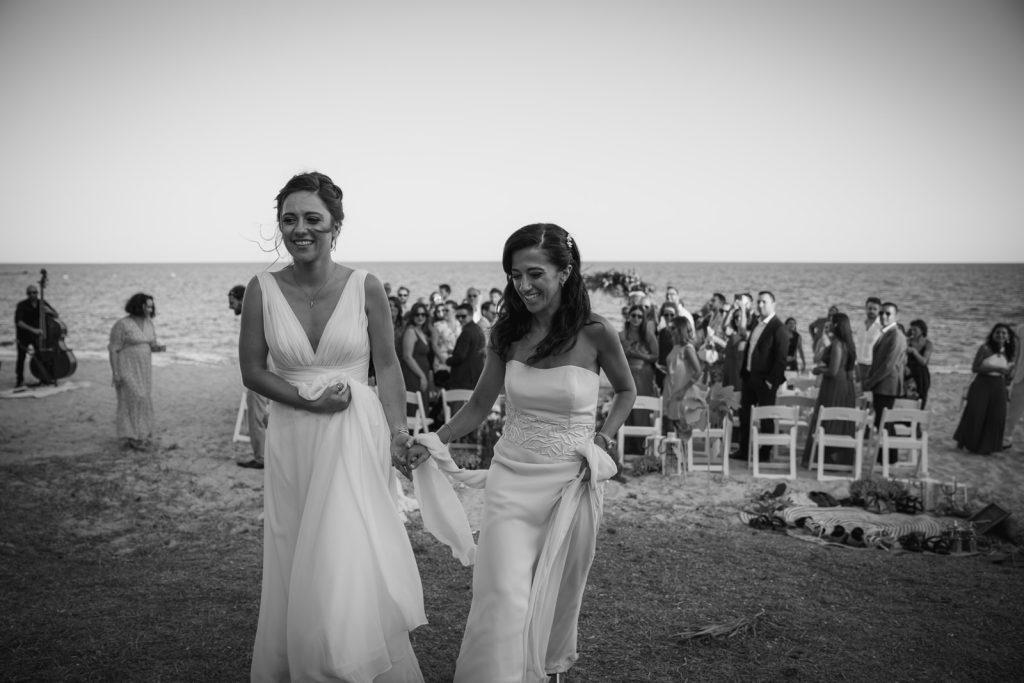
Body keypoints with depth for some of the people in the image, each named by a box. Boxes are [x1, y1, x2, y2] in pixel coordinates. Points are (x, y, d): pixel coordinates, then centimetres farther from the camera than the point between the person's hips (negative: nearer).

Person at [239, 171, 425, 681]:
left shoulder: (365, 288, -5)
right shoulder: (263, 290, -2)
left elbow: (387, 366, 1)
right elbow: (252, 370, 1)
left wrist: (398, 431, -9)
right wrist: (308, 400, -12)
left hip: (357, 438, -2)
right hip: (292, 446, 2)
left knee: (349, 565, -4)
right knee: (294, 572, 13)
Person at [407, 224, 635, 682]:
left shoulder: (596, 333, -9)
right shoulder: (506, 332, -2)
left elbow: (625, 392, 9)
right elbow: (480, 403, 6)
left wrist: (603, 439, -4)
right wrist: (435, 441, -8)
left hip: (570, 482, -1)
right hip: (511, 478, 1)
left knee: (556, 592, 16)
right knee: (504, 595, -7)